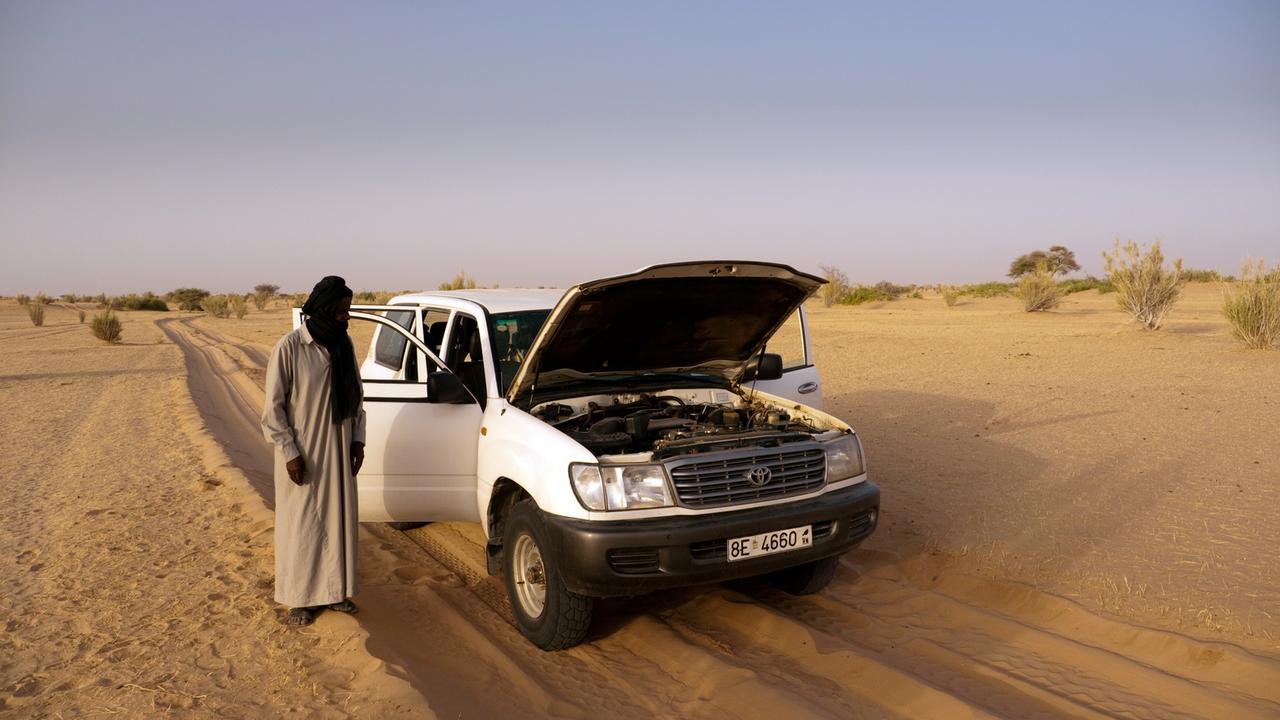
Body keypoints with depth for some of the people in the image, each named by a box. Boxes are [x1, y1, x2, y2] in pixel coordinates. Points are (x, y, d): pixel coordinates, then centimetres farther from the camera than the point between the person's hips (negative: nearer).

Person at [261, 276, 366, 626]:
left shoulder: (344, 343, 2)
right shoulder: (289, 347, -15)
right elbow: (273, 406, -12)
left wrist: (358, 438, 5)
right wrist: (289, 452, -15)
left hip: (338, 452, 6)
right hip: (303, 454, -5)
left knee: (338, 519, 13)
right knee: (301, 525, 5)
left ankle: (334, 589, 27)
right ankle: (300, 598, 19)